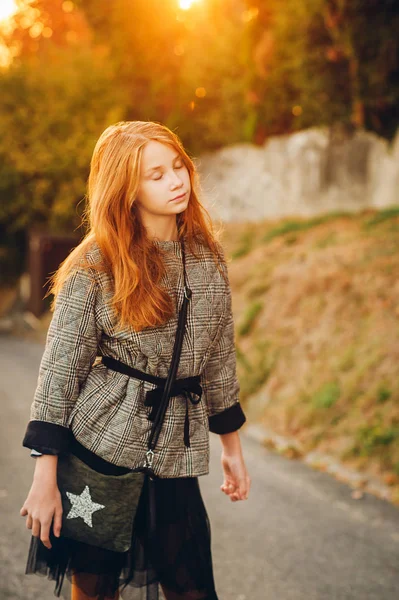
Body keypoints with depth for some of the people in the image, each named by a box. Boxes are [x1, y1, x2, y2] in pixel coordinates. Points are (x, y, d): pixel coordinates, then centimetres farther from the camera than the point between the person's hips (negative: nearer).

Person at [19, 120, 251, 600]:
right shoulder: (94, 267, -7)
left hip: (175, 457, 3)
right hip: (100, 449, -3)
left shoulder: (207, 254, 5)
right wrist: (44, 478, -10)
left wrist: (232, 447, 17)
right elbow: (59, 370, -7)